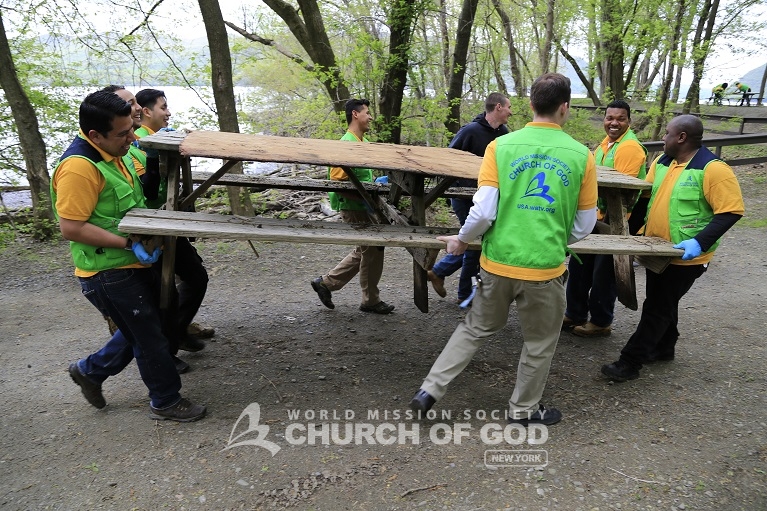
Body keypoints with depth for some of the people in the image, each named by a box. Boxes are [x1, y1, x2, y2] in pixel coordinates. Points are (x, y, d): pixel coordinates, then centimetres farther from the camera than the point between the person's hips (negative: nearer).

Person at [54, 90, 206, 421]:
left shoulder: (110, 152, 4)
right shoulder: (79, 167, -25)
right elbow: (71, 228, -26)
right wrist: (130, 243, -27)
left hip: (131, 264, 9)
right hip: (109, 273, -9)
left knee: (142, 329, 23)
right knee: (150, 338, 4)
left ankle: (90, 370, 40)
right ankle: (166, 401, 23)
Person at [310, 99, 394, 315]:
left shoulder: (364, 142, 13)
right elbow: (337, 183, -22)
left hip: (363, 207, 10)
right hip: (355, 209, -10)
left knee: (363, 251, 17)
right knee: (372, 250, 0)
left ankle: (326, 282, 25)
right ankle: (371, 301, 16)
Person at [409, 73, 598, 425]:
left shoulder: (501, 146, -5)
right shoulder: (582, 155, -4)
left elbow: (484, 211, -11)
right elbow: (585, 225, 2)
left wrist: (462, 240, 6)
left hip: (498, 261, 2)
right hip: (545, 267, -1)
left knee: (477, 327, 22)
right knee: (539, 343, 20)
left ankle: (429, 390, 22)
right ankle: (524, 410, 37)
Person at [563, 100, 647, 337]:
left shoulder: (630, 147, -15)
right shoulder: (606, 143, 12)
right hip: (596, 218, 9)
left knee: (603, 273, 3)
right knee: (579, 267, 14)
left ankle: (601, 322, 20)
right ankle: (574, 315, 28)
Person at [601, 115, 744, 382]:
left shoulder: (713, 169, -18)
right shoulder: (662, 162, 4)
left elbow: (731, 211, -18)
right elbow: (646, 197, 12)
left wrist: (700, 242, -28)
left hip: (685, 257, -7)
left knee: (656, 308, -2)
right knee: (662, 302, 21)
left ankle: (630, 362, 5)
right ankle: (664, 348, 40)